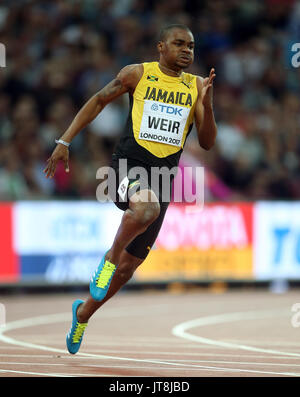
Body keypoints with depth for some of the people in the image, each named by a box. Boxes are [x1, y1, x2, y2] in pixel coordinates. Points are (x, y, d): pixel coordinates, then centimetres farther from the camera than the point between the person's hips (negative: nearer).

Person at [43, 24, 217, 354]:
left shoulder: (196, 86, 9)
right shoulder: (137, 74, 1)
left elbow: (207, 143, 5)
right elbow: (99, 101, 13)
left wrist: (206, 105, -12)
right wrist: (64, 141, 7)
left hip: (163, 178, 4)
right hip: (128, 166, -4)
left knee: (129, 266, 11)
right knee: (146, 206, -41)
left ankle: (84, 312, 36)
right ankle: (111, 256, -15)